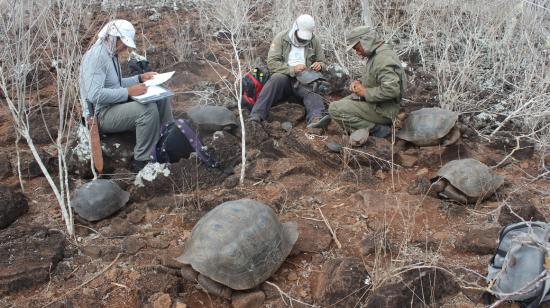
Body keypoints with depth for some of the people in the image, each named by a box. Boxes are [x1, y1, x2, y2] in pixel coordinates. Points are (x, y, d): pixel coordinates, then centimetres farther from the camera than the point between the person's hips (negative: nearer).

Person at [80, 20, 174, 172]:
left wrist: (140, 78, 10)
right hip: (103, 114, -10)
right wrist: (128, 92, -28)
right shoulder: (95, 57, -20)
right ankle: (142, 161, -19)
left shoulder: (111, 54, 12)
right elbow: (95, 94, -30)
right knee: (148, 109, -29)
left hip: (116, 103, 10)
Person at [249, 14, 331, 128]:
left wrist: (319, 65, -5)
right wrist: (292, 69, -18)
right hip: (284, 77, -2)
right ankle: (256, 117, -44)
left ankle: (316, 118, -62)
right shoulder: (281, 38, 2)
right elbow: (272, 63, -6)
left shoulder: (314, 41, 11)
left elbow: (322, 62, 21)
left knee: (313, 91, -32)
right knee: (277, 78, -37)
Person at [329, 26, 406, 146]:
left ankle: (373, 128, -11)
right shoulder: (375, 54, 10)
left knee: (334, 109, -16)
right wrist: (359, 82, 4)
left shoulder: (383, 58, -23)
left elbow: (391, 89, -33)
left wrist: (365, 92, -21)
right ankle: (363, 128, 0)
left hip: (382, 111, -11)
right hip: (373, 102, 11)